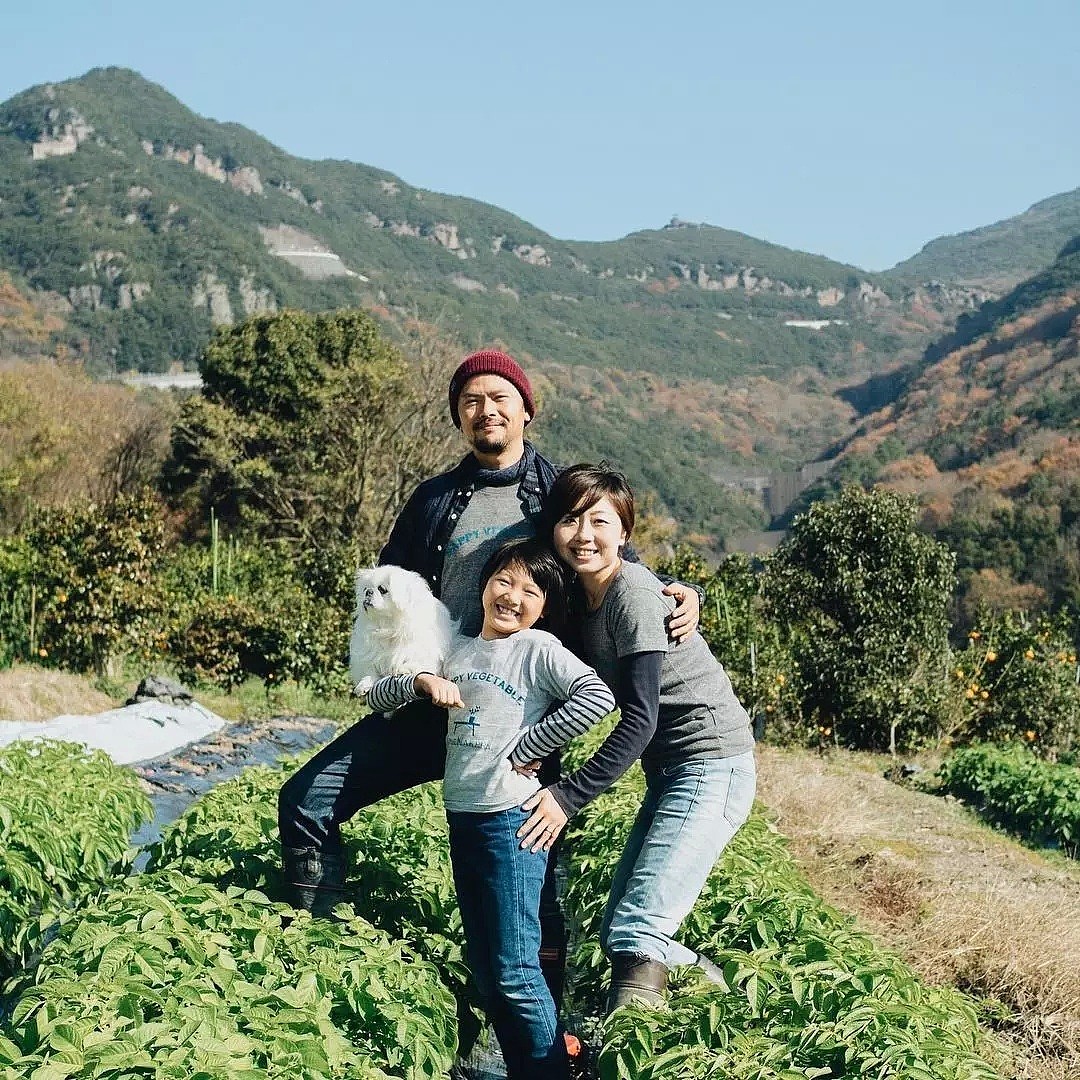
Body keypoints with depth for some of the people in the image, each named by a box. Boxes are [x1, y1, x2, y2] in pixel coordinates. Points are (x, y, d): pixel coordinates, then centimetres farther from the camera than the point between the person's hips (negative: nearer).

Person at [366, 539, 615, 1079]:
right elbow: (377, 697, 14)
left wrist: (523, 750, -17)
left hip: (511, 819, -7)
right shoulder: (458, 651, 12)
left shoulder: (539, 648, -6)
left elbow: (598, 698, -23)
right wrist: (421, 681, -7)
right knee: (483, 968, 13)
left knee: (514, 969, -8)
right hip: (461, 818, 7)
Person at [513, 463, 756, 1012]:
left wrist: (568, 795, -22)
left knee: (635, 930, -18)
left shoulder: (634, 594, -18)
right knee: (617, 931, 12)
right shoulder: (583, 596, 8)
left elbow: (639, 719, -22)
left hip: (713, 765, -9)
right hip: (668, 772, 9)